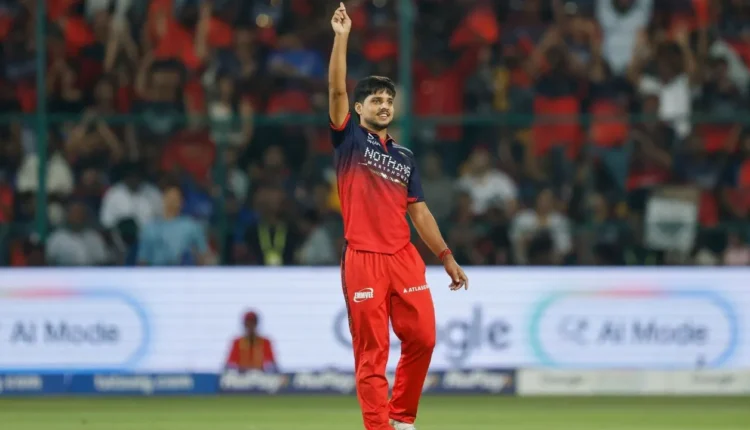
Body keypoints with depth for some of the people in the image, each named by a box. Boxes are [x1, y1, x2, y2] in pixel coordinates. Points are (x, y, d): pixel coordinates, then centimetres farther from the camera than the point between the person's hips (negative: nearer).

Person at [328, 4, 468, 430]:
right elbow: (337, 90, -7)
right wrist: (342, 38, -14)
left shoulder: (404, 156, 18)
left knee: (422, 338, 0)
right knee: (371, 351, -5)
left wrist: (447, 258, 14)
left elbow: (419, 211, 19)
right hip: (364, 259, -5)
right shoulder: (350, 139, 6)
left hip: (405, 257, 5)